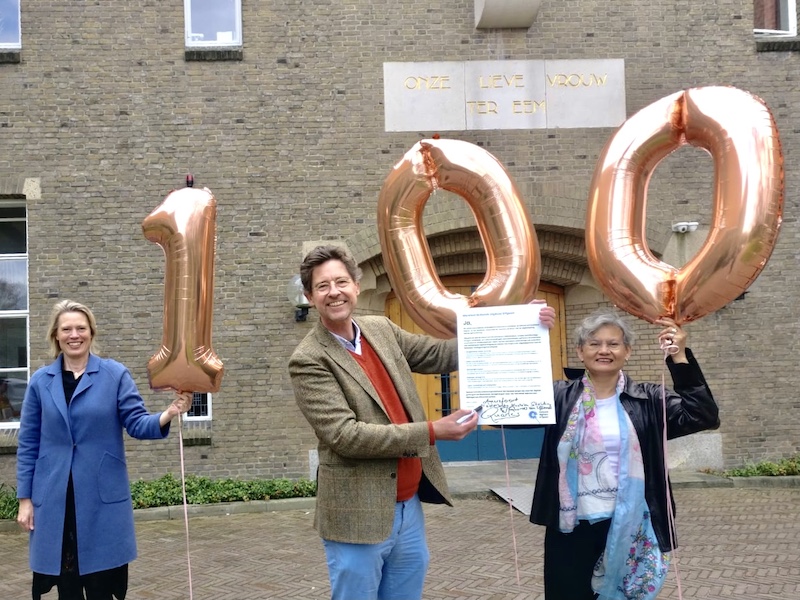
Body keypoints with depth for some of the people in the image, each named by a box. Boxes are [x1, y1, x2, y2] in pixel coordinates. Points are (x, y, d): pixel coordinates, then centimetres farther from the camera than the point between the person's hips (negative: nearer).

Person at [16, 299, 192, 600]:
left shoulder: (115, 374, -1)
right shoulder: (40, 381, 4)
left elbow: (137, 423, -5)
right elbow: (28, 444, 7)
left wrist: (167, 415, -26)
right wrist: (25, 498, 4)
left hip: (102, 497, -2)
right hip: (54, 499, 2)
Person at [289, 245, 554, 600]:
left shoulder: (381, 330, 5)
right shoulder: (309, 360, -14)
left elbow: (441, 355, 12)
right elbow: (344, 434, -21)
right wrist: (431, 432, -23)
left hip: (409, 506, 6)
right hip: (359, 517, -6)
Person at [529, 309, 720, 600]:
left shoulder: (648, 400, 0)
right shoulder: (559, 396, 1)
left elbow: (704, 417, -10)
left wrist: (679, 357, -17)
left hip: (629, 528, 0)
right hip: (571, 529, 0)